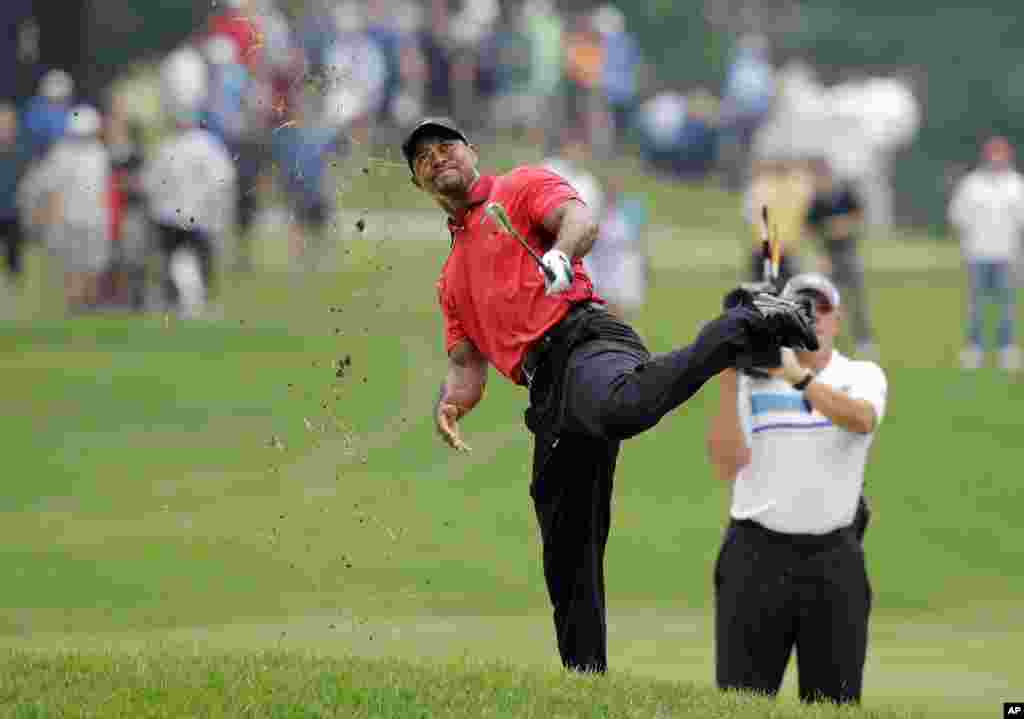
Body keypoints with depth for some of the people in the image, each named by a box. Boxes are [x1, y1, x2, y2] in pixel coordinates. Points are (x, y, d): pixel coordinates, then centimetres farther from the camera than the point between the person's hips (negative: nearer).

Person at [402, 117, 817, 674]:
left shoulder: (520, 187, 16)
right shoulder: (451, 278, 33)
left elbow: (580, 219, -5)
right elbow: (467, 365, 26)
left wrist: (559, 255, -29)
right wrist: (449, 405, 1)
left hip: (582, 340, -7)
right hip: (548, 395, 7)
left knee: (623, 407, -42)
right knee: (566, 558, 4)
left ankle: (747, 325, -25)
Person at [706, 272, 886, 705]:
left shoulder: (862, 377, 5)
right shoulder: (752, 381, 4)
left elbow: (861, 419, -19)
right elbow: (727, 465, -8)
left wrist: (796, 376, -29)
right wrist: (728, 384, -16)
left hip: (834, 557, 1)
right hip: (758, 553, -1)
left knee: (835, 699, 2)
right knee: (741, 699, -2)